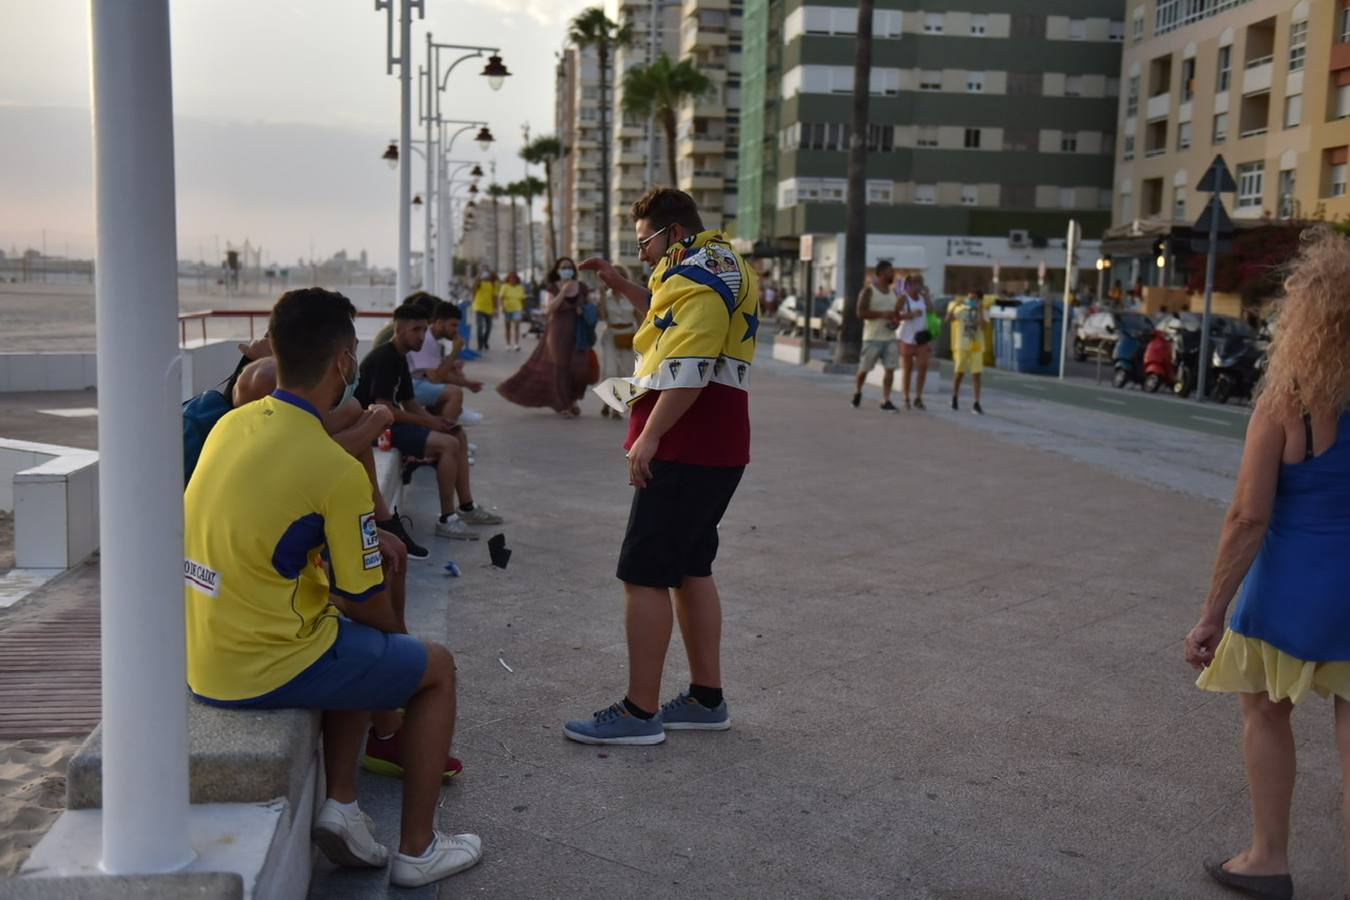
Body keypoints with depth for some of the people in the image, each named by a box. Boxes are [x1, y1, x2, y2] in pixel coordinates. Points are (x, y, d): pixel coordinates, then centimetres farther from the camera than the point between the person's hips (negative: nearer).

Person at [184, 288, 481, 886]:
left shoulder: (231, 425, 2)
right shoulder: (335, 468, -21)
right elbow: (364, 603, -12)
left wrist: (361, 537, 18)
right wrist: (398, 637, 10)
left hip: (201, 663, 8)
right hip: (266, 670, -8)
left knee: (358, 643, 31)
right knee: (435, 667, 13)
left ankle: (340, 803, 22)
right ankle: (417, 849, 20)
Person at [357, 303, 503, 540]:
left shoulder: (399, 358, 14)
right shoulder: (384, 358, -18)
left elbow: (409, 402, 16)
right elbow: (382, 409, -24)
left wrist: (433, 419, -3)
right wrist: (427, 421, -17)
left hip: (392, 422, 11)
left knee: (457, 434, 10)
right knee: (448, 444, -22)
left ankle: (466, 507, 12)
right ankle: (447, 519, -17)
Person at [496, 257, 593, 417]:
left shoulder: (582, 288, 6)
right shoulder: (552, 288, 0)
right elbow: (548, 309, -14)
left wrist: (585, 310, -8)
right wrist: (563, 292, -19)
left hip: (578, 334, 2)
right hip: (558, 333, -2)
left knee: (580, 367, -6)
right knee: (560, 367, -1)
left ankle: (573, 399, 19)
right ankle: (563, 405, 10)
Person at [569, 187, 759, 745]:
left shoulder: (695, 272, -12)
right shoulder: (724, 266, 20)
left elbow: (688, 365, -23)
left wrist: (649, 436, -21)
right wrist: (623, 287, 25)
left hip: (684, 449, -11)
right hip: (718, 449, 11)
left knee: (644, 574, -6)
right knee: (691, 569, 16)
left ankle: (640, 712, -1)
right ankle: (706, 699, 23)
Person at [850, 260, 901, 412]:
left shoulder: (893, 292, 15)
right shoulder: (868, 291, -4)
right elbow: (861, 313, -14)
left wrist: (896, 320, 3)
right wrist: (882, 314, -21)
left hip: (890, 338, 5)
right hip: (873, 338, -5)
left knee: (890, 369, -6)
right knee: (864, 369, 3)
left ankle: (885, 401, -3)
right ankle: (857, 392, 29)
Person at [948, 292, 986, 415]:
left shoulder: (982, 311, 3)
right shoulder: (960, 310, 4)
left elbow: (983, 326, -13)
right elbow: (948, 319, -12)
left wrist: (980, 311, -18)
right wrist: (953, 307, -24)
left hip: (977, 346, 0)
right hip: (962, 346, 0)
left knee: (976, 374, -5)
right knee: (959, 372, 5)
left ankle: (977, 403, -4)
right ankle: (955, 398, 26)